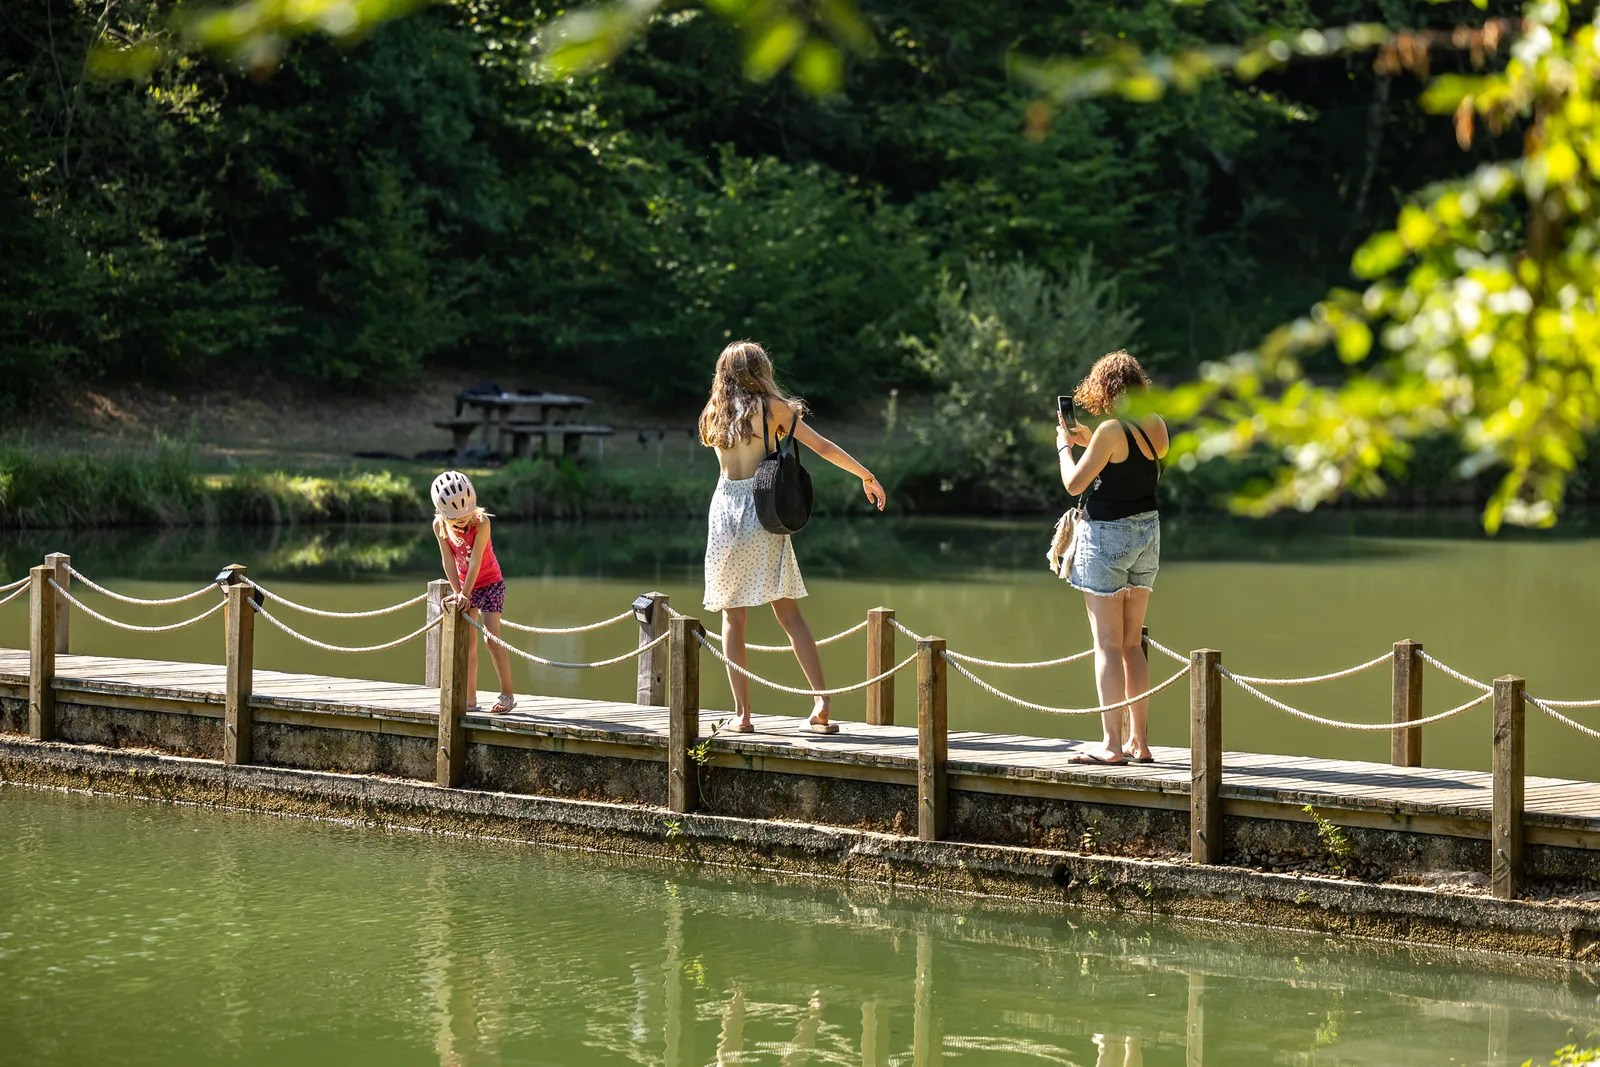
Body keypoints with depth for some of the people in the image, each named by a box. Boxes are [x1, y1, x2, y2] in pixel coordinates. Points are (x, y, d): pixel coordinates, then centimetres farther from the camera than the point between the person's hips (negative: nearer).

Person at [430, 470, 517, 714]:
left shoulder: (481, 522, -27)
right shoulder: (439, 526, -15)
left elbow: (475, 561, -29)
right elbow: (448, 561, -15)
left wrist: (465, 594, -31)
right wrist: (457, 593, -21)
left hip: (489, 583, -4)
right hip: (464, 586, 4)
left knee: (492, 638, -12)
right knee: (467, 642, 5)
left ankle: (507, 694, -4)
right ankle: (470, 698, 10)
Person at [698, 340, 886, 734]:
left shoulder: (714, 416, 9)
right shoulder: (772, 408, 1)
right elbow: (823, 447, 2)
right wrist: (867, 476, 11)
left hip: (724, 508, 2)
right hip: (764, 511, -2)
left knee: (733, 616, 7)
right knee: (789, 614, 1)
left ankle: (742, 711, 1)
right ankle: (821, 702, -9)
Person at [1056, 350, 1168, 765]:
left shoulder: (1111, 431, -17)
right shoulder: (1156, 426, 3)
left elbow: (1074, 483, -13)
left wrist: (1064, 445, 3)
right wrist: (1089, 442, 21)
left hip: (1107, 535, -7)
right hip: (1147, 530, 7)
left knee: (1108, 644, -5)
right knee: (1132, 643, 13)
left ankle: (1112, 743, -8)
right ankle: (1140, 741, 13)